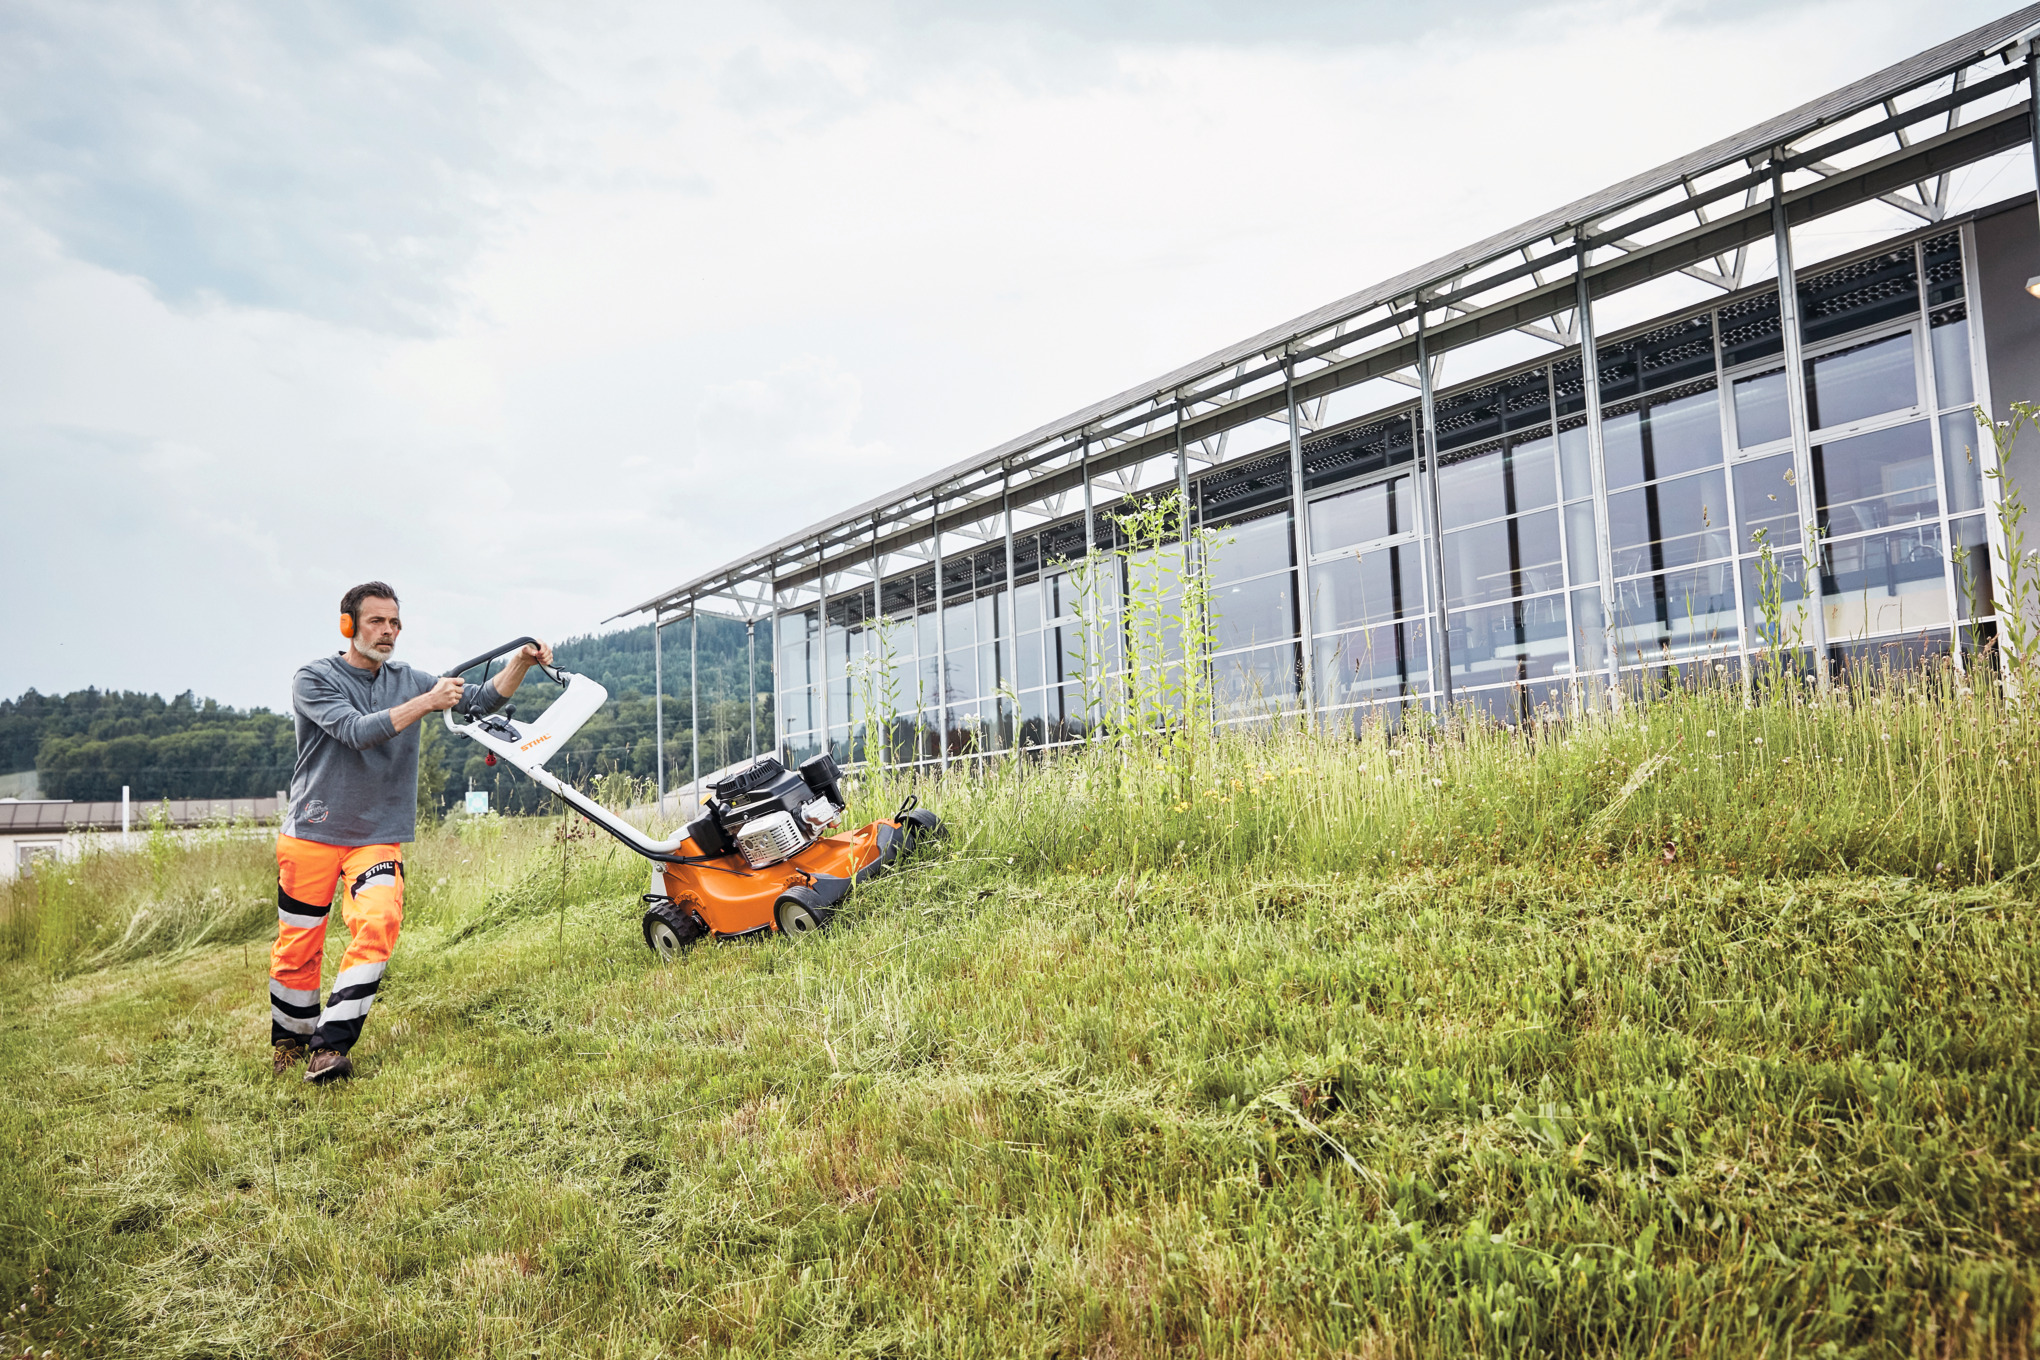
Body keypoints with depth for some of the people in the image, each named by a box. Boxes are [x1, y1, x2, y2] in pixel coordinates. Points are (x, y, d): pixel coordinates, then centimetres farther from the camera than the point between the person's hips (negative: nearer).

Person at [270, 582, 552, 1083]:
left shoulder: (408, 680, 8)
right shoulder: (314, 679, -5)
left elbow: (481, 699, 1)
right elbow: (358, 731, -21)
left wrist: (522, 661, -15)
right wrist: (427, 702, -24)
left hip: (379, 836, 2)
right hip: (313, 833, -2)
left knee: (378, 925, -20)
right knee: (297, 947, 5)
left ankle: (329, 1046, -14)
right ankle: (289, 1041, 28)